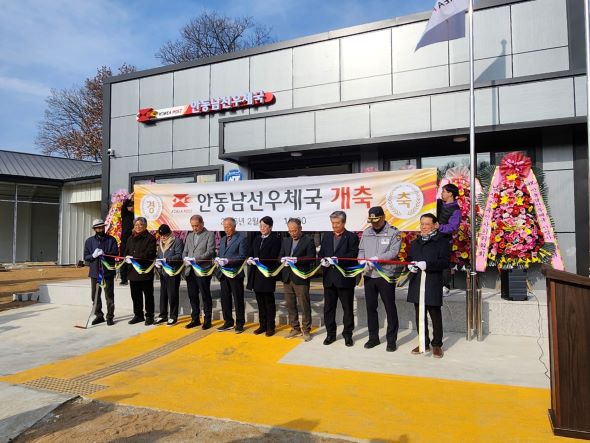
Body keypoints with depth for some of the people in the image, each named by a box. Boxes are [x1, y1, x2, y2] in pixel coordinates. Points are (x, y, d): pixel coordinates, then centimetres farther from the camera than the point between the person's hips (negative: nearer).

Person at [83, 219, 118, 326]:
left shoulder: (111, 239, 2)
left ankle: (110, 317, 9)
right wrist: (93, 255, -16)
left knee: (109, 295, 1)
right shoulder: (89, 241, 8)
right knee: (95, 295, 10)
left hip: (108, 271, -3)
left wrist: (104, 253, -25)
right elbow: (86, 257, 5)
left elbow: (115, 253, -9)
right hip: (95, 271, 3)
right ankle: (99, 315, 23)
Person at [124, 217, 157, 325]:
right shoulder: (130, 239, 17)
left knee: (148, 295, 2)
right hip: (133, 271, 6)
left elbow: (149, 254, -16)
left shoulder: (150, 238, -5)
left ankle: (149, 316, 10)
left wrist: (134, 258, -22)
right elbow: (126, 252, 17)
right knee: (135, 295, 12)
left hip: (146, 272, -6)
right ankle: (138, 315, 24)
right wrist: (127, 258, -7)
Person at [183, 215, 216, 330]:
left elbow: (210, 252, -11)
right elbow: (185, 252, 18)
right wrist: (186, 259, -4)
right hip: (190, 271, 6)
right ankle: (195, 319, 22)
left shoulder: (209, 235, -2)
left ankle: (207, 320, 12)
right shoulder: (189, 236, 18)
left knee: (205, 296, 2)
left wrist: (196, 259, -20)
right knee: (192, 296, 11)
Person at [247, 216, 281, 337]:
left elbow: (273, 257, -13)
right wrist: (250, 259, -8)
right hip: (256, 274, 6)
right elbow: (252, 253, 14)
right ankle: (262, 325, 22)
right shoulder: (257, 239, 14)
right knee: (260, 301, 12)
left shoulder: (275, 239, -6)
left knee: (269, 301, 4)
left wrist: (259, 259, -22)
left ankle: (270, 327, 13)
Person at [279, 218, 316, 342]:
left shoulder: (308, 241, -4)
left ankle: (306, 330, 13)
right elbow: (280, 256, 12)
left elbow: (311, 259, -11)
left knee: (304, 306, 2)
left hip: (301, 278, -6)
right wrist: (284, 259, -12)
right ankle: (295, 328, 24)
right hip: (287, 278, 6)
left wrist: (297, 260, -23)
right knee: (290, 305, 12)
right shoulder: (285, 241, 14)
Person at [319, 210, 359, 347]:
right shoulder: (327, 236, 14)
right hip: (329, 278, 5)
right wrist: (323, 260, -9)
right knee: (328, 307, 9)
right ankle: (330, 333, 21)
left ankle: (347, 334, 18)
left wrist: (338, 259, -24)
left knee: (347, 308, 5)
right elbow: (321, 253, 12)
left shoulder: (352, 237, -2)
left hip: (345, 278, -4)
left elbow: (353, 255, -13)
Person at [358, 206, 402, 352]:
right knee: (371, 307, 12)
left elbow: (393, 252, -15)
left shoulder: (393, 232, -5)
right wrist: (362, 262, -9)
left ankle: (391, 340, 15)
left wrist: (376, 259, -21)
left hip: (386, 275, -5)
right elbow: (361, 250, 9)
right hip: (369, 275, 5)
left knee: (390, 308, 3)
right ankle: (373, 337, 26)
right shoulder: (366, 232, 10)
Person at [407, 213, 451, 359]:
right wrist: (410, 265, 2)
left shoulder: (442, 241, -3)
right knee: (420, 315, 11)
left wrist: (427, 264, -24)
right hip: (416, 283, 6)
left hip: (433, 284, -6)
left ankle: (437, 344, 14)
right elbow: (409, 258, 25)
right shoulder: (415, 243, 19)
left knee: (435, 315, 2)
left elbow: (444, 262, -12)